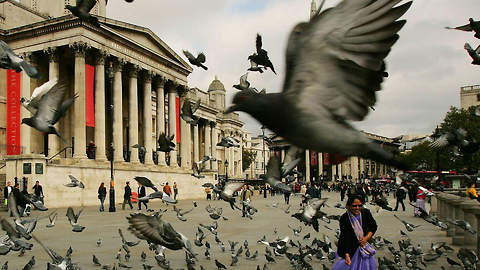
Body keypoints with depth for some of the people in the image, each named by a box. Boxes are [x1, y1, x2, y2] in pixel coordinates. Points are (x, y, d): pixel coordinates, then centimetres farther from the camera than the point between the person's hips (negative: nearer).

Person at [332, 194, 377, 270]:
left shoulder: (366, 213, -11)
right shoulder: (344, 219, -24)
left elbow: (373, 226, 3)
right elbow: (346, 237, -31)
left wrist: (367, 237, -14)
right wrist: (347, 255, -42)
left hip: (363, 243, 4)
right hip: (350, 248, -4)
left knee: (370, 263, 9)